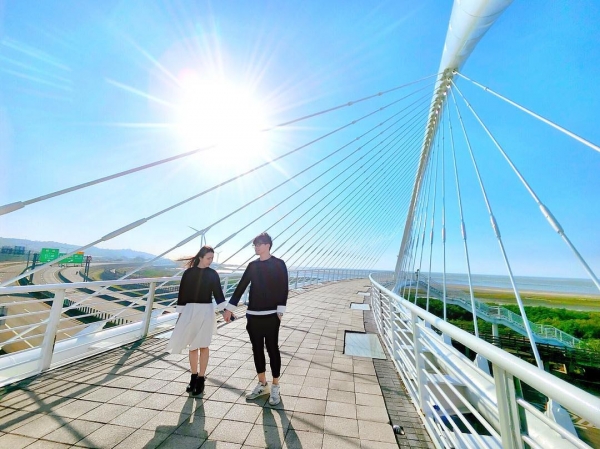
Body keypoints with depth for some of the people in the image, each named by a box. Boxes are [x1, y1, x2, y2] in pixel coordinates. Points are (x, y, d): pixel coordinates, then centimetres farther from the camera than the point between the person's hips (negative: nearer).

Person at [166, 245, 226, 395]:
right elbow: (182, 294, 3)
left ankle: (201, 379, 18)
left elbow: (218, 293, -4)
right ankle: (193, 377, 28)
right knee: (192, 346, 12)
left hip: (206, 312, -1)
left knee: (203, 346, 5)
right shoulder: (188, 272, -1)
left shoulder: (213, 274, -2)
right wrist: (180, 313, 4)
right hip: (190, 311, 1)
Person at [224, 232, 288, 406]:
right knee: (257, 349, 14)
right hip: (253, 315, 5)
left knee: (272, 349, 5)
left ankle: (275, 388, 21)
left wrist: (280, 311, -14)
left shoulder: (279, 264, -6)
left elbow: (283, 289, -8)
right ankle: (262, 385, 31)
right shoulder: (252, 265, 7)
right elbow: (241, 287, 9)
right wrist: (229, 308, 6)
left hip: (270, 315, -5)